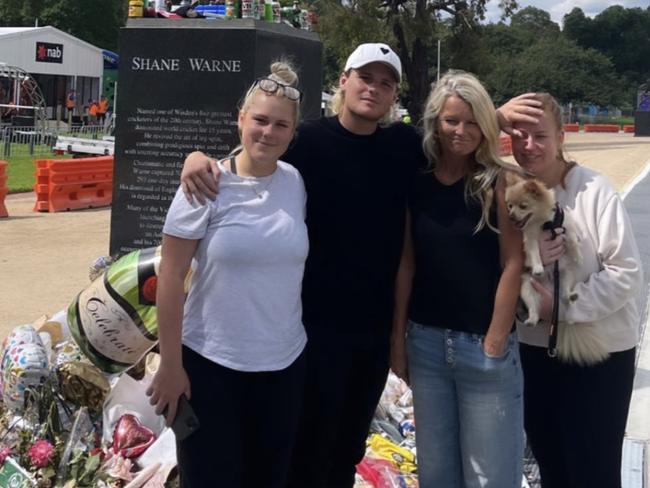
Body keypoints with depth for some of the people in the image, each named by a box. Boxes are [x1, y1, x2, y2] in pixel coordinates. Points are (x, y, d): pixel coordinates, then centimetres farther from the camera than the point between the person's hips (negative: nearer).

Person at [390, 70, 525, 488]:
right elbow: (406, 263, 5)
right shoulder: (419, 183, 2)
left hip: (482, 344, -3)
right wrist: (398, 335, 4)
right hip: (425, 340, 4)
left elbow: (512, 264, -9)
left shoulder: (499, 182, -7)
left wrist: (495, 343, -11)